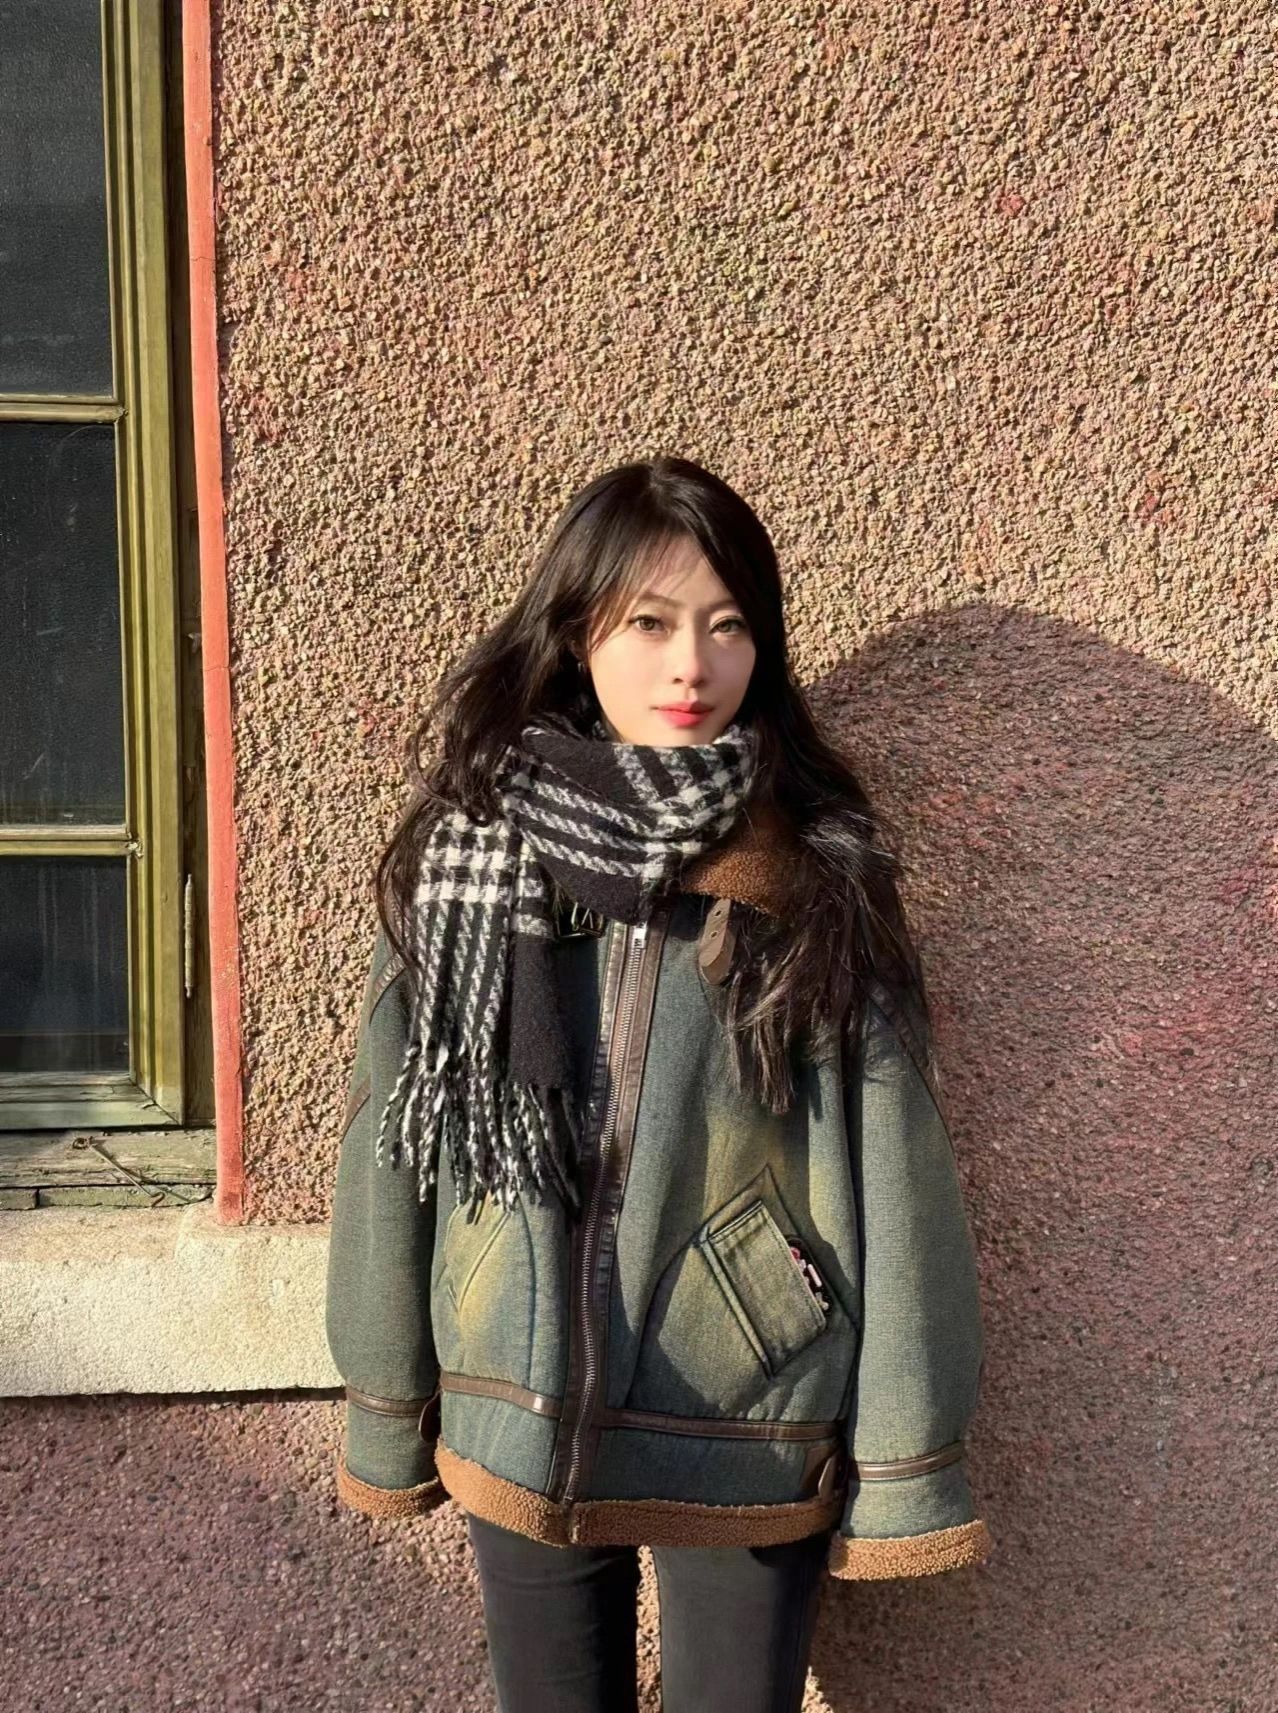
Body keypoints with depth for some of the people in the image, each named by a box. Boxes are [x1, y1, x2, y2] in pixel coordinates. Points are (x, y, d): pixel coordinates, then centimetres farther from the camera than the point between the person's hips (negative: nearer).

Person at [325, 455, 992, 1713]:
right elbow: (388, 1145, 1)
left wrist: (903, 1467, -6)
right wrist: (385, 1422, 4)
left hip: (751, 1452, -1)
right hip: (518, 1432, 2)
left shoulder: (818, 878, -8)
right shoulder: (468, 850, -4)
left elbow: (888, 1172, -7)